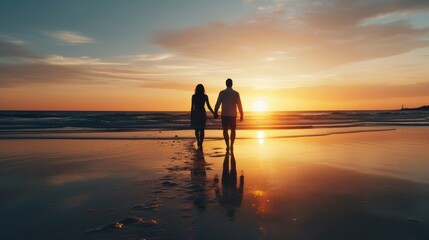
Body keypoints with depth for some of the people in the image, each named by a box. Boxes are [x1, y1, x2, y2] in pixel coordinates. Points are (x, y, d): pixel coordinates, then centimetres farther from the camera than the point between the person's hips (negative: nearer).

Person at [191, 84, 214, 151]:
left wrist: (191, 116, 3)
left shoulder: (194, 96, -3)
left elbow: (192, 107, -4)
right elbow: (209, 106, -1)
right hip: (202, 114, 0)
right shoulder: (205, 96, -2)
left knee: (196, 129, 19)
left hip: (195, 113, 0)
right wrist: (214, 113, 11)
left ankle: (198, 142, 20)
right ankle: (200, 144, -6)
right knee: (202, 130, 4)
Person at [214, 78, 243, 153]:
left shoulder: (222, 93, -5)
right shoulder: (236, 93, -2)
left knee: (225, 131, 5)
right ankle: (231, 146, 20)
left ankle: (228, 146, -8)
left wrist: (215, 112, 6)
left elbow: (218, 103, -6)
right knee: (233, 130, 15)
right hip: (233, 115, 1)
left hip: (225, 115, -1)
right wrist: (241, 115, 7)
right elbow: (239, 105, -2)